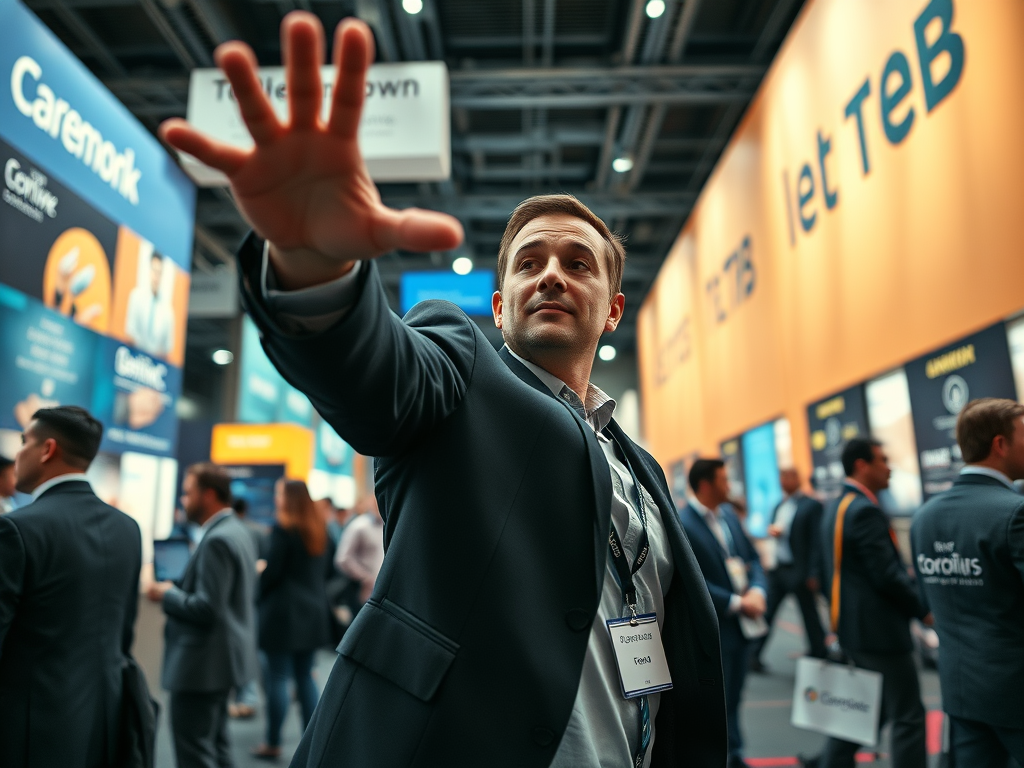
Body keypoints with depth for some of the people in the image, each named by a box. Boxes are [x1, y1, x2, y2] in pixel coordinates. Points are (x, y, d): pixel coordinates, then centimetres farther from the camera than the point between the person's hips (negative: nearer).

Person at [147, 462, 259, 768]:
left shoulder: (217, 540, -23)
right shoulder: (236, 530, 8)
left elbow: (207, 608, -25)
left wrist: (167, 594, -11)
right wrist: (179, 588, 9)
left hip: (202, 665, -10)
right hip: (222, 658, 10)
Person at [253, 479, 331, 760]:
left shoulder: (282, 529, -13)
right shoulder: (319, 529, 8)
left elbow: (272, 571, -13)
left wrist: (256, 595, 1)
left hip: (283, 611, -6)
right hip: (312, 610, 7)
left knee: (278, 677, 3)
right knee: (305, 676, 13)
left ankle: (273, 743, 12)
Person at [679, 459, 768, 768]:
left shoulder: (729, 514, 6)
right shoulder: (682, 525, -19)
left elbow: (753, 558, 11)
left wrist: (757, 591, -8)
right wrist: (737, 603, -18)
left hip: (742, 623, 7)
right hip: (713, 629, -7)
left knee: (733, 696, 20)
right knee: (718, 700, 7)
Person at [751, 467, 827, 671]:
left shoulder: (812, 505, -8)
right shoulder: (779, 507, 13)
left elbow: (817, 541, -12)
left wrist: (813, 574, -16)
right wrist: (771, 530, -4)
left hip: (798, 571, -6)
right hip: (777, 569, 7)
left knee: (810, 617, 6)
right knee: (766, 612, 10)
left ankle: (820, 656, 21)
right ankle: (754, 654, 18)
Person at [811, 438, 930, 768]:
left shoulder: (835, 508, 12)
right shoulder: (865, 510, -19)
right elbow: (888, 575, -21)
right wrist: (924, 610, -8)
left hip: (852, 626, 10)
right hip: (880, 629, -10)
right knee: (908, 716, 2)